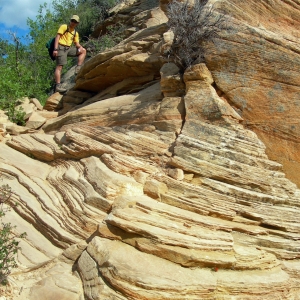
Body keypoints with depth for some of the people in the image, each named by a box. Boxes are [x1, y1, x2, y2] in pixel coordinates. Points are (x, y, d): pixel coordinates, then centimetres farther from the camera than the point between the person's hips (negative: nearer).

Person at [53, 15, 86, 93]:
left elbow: (77, 44, 15)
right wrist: (55, 49, -18)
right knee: (59, 66, -14)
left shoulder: (76, 33, 20)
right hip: (61, 47, -7)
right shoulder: (64, 27, 2)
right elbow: (57, 37, -6)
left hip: (68, 48, 7)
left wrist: (80, 47, -11)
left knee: (83, 51, 0)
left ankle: (78, 69, -9)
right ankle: (58, 86, -19)